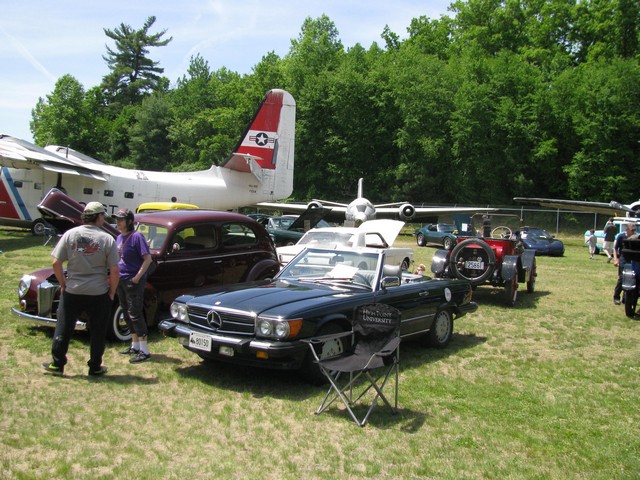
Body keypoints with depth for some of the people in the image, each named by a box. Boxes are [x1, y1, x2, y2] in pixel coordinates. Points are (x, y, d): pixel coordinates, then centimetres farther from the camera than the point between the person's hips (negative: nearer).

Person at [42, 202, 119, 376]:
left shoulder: (70, 234, -3)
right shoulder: (107, 239, -8)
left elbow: (56, 263, -5)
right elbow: (114, 271, -9)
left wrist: (63, 284, 8)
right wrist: (112, 293, 4)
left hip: (72, 291, 2)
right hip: (99, 293, -1)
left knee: (63, 329, 14)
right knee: (97, 332, 11)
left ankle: (57, 364, 22)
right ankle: (95, 367, 19)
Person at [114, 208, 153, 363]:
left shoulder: (137, 237, -14)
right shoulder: (119, 237, 11)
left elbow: (148, 259, -17)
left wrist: (137, 277, -21)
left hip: (133, 281, -9)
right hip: (121, 280, 9)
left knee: (135, 314, -7)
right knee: (127, 314, 15)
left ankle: (144, 351, -2)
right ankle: (135, 346, 27)